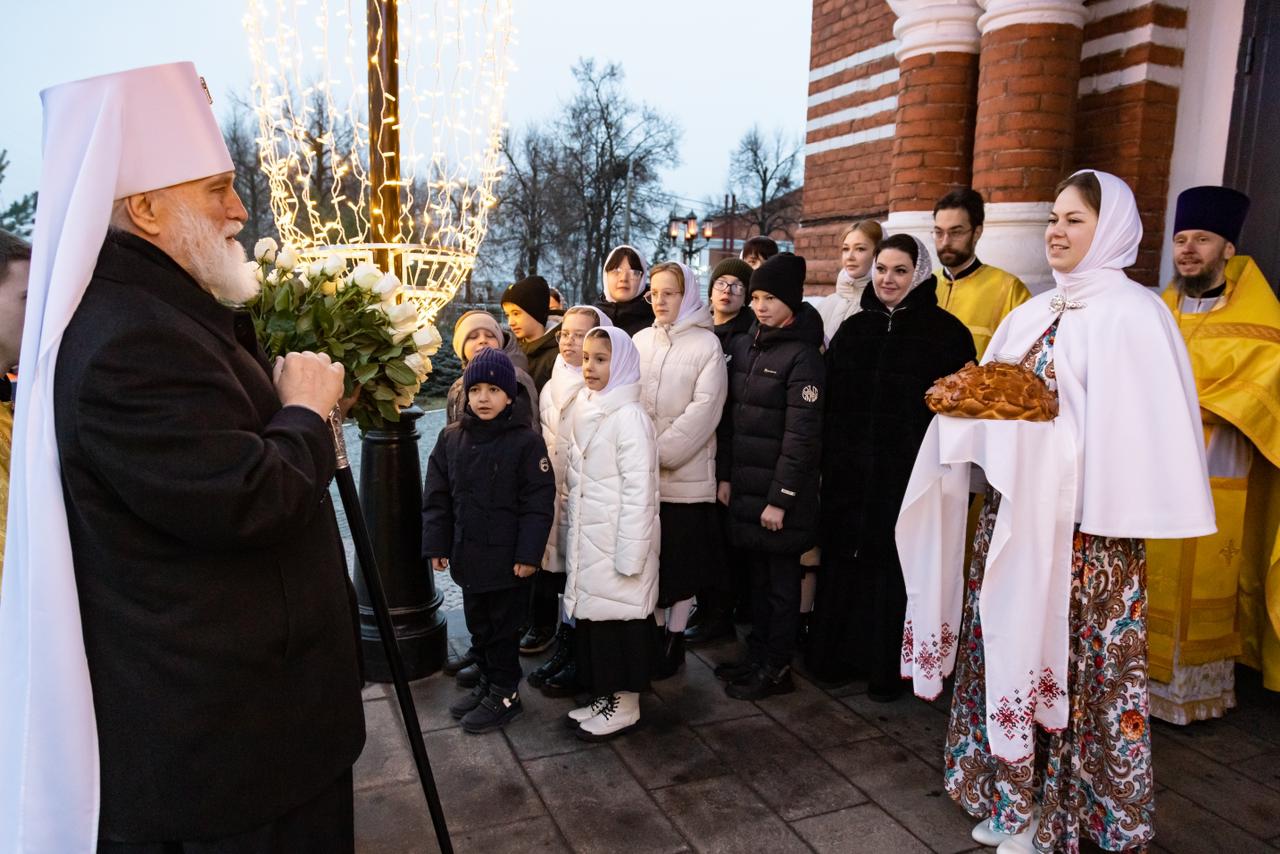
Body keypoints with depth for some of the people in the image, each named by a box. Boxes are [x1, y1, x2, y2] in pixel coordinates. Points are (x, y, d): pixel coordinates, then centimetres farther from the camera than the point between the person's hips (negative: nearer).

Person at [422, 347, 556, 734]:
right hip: (468, 555, 5)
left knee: (504, 627, 8)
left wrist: (528, 554, -14)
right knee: (478, 626, 19)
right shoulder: (450, 439, 3)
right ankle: (487, 682, 37)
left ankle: (505, 693, 24)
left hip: (508, 557, -5)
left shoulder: (526, 442, -11)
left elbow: (538, 503, -11)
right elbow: (436, 498, 7)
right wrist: (437, 545, 3)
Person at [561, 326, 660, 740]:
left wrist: (629, 555, -18)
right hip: (586, 541, 8)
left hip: (616, 542, -8)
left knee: (618, 619, 3)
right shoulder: (585, 411, 9)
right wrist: (568, 534, 14)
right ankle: (605, 697, 30)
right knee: (591, 616, 14)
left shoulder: (629, 418, -15)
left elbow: (639, 491, -18)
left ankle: (625, 707, 19)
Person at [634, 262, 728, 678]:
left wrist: (660, 453, -16)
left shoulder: (706, 344, -4)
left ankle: (675, 637, 22)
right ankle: (655, 631, 27)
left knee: (682, 558, 6)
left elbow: (703, 410, -12)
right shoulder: (640, 340, 9)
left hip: (686, 472, -4)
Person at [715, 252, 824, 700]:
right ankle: (756, 654, 30)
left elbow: (801, 436, -16)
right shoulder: (744, 348, 10)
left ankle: (776, 667, 18)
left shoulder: (802, 356, -12)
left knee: (782, 579, 6)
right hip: (746, 486, 7)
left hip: (781, 492, -6)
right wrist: (725, 475, 9)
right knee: (758, 574, 16)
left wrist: (780, 498, -17)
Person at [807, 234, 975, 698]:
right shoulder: (853, 329, 9)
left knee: (894, 568, 4)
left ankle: (888, 668, 20)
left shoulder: (945, 332, -3)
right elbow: (829, 403, 10)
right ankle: (838, 654, 26)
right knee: (843, 561, 10)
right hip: (848, 473, 4)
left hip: (910, 475, -4)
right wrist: (827, 461, 6)